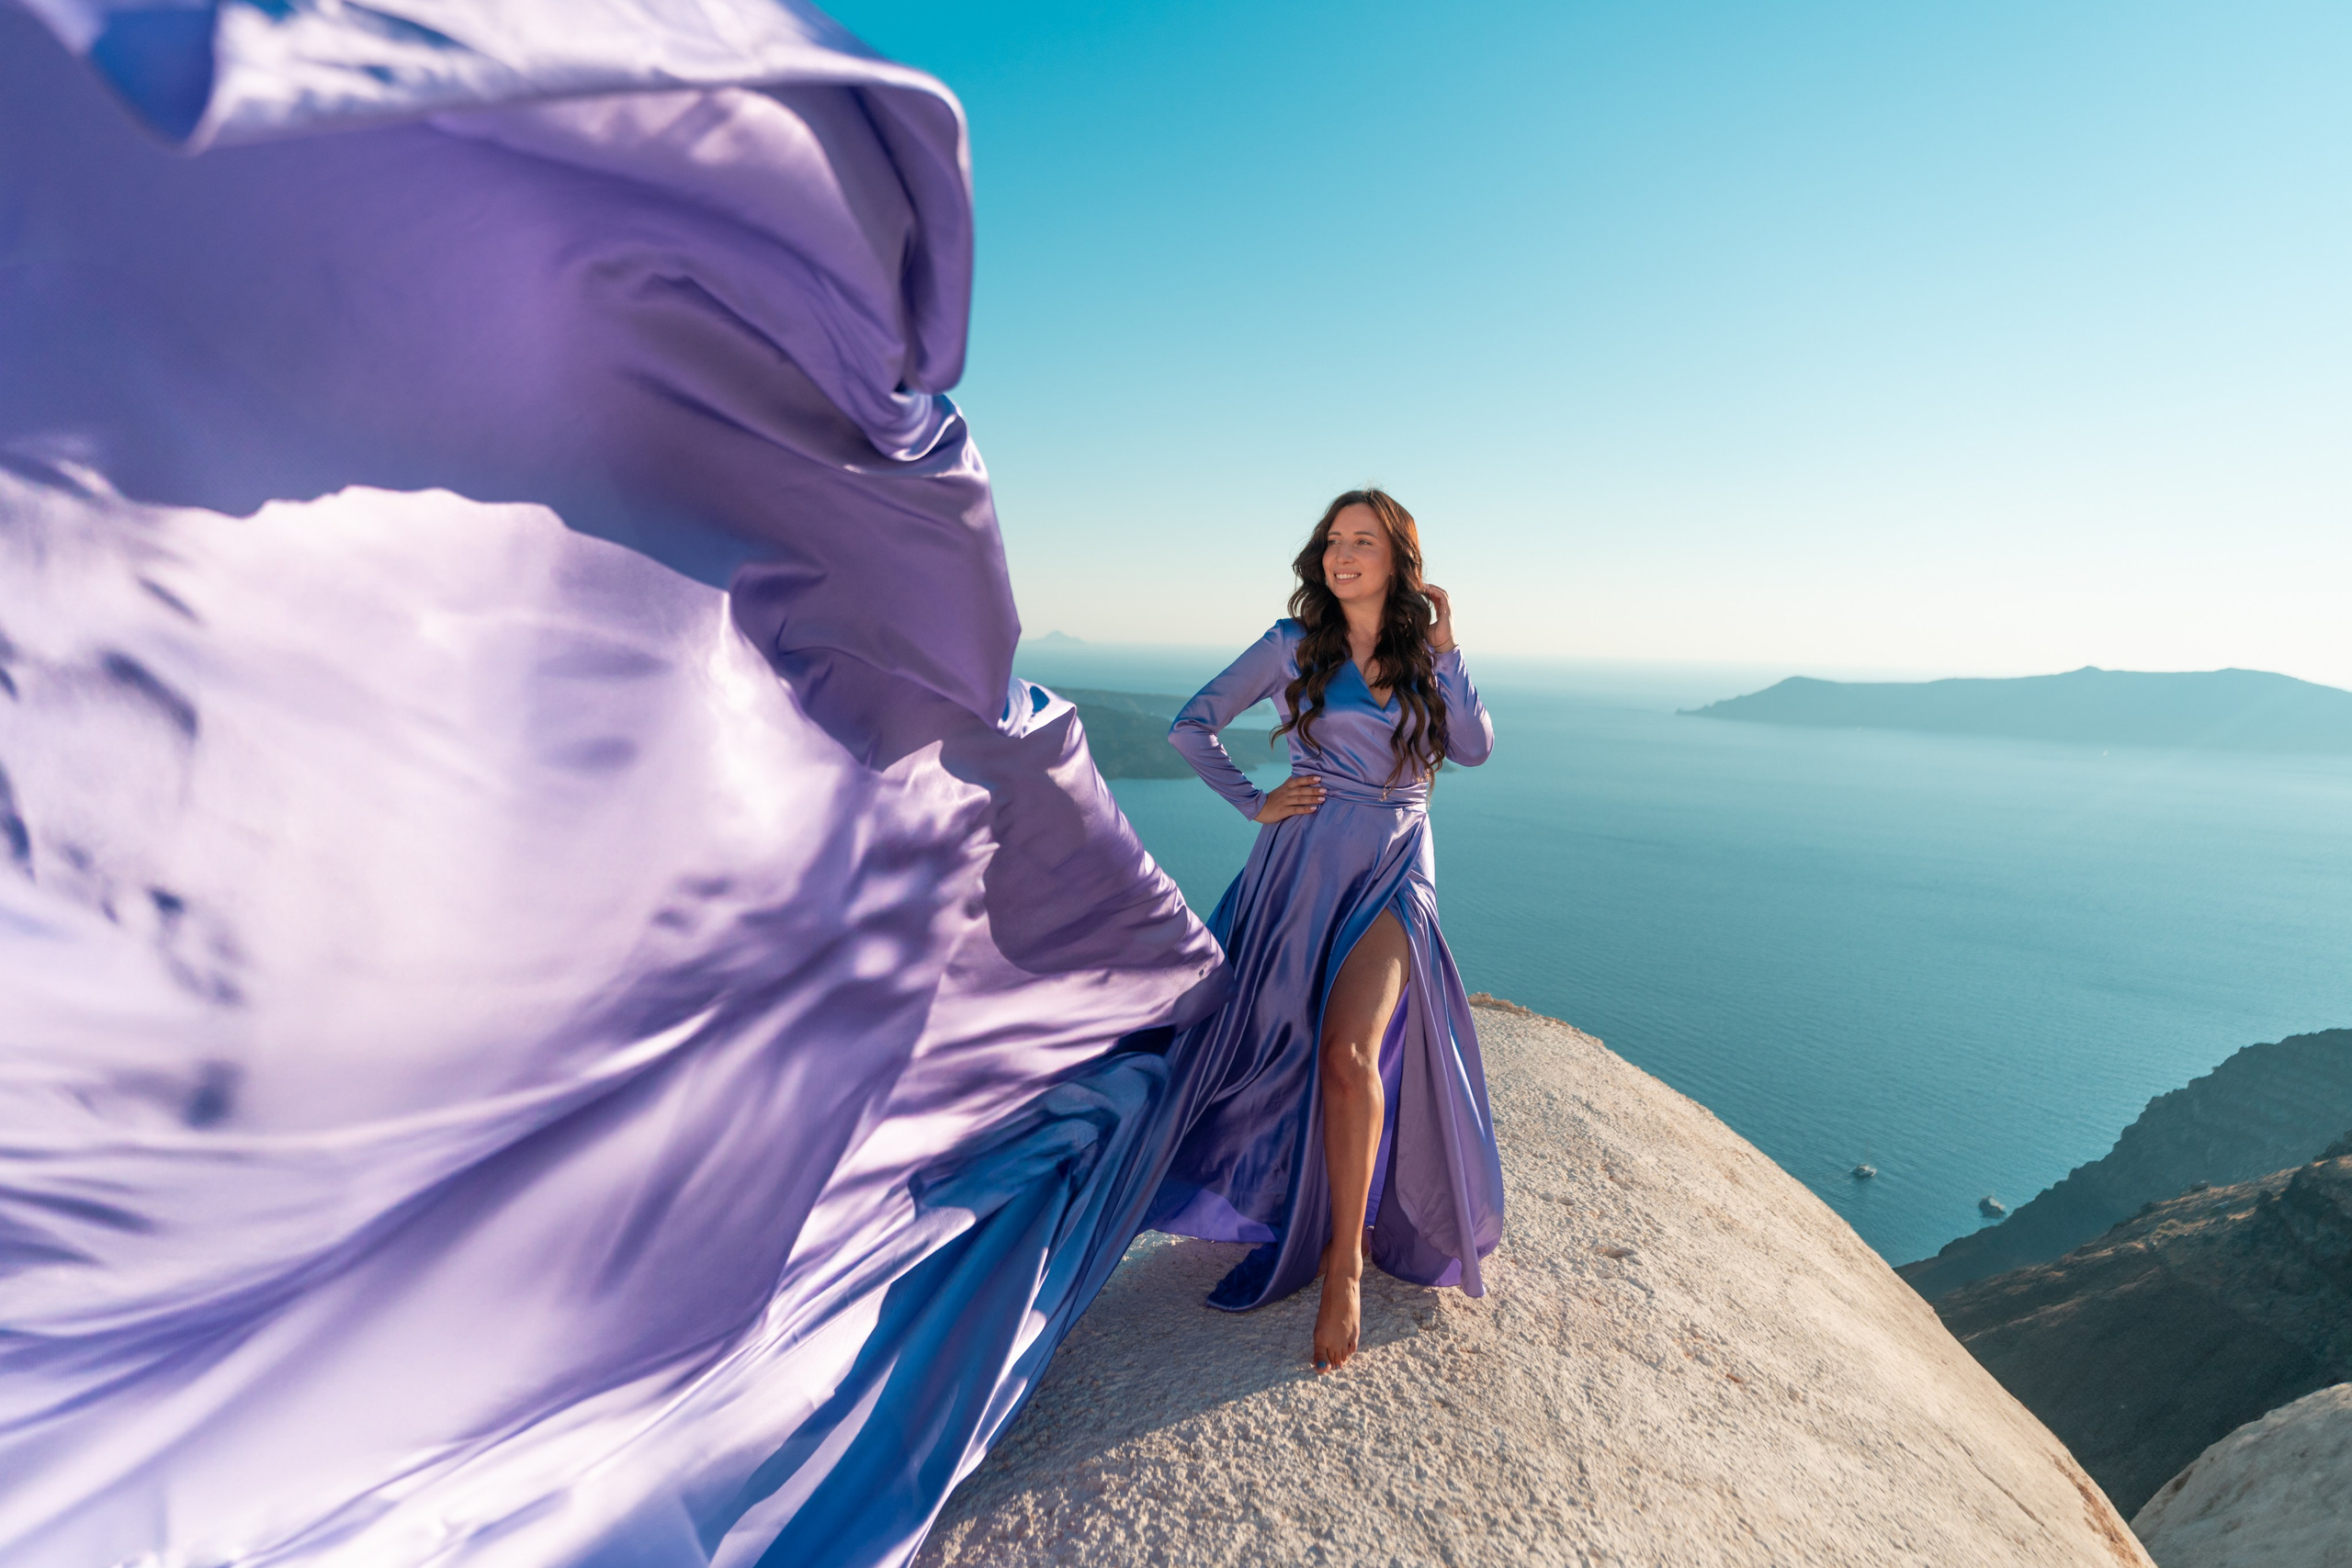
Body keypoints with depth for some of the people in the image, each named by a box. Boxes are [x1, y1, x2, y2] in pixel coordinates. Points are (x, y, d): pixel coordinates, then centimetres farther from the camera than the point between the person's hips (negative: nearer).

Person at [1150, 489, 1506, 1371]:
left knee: (1350, 1053, -19)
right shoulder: (1295, 644, 2)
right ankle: (1331, 1215, 37)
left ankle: (1344, 1262, -1)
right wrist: (1254, 803, -3)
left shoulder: (1422, 657, 9)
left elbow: (1473, 748, -6)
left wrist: (1444, 646, -3)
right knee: (1290, 1052, 9)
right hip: (1306, 865, 0)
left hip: (1394, 872, 0)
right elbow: (1191, 725, 3)